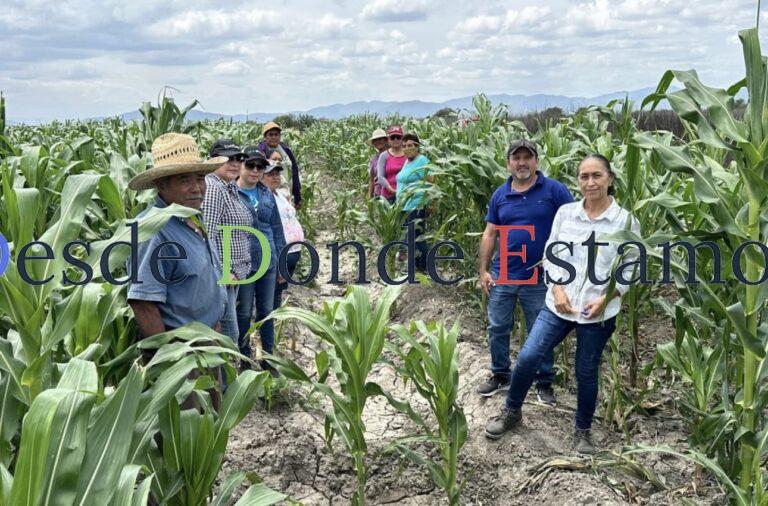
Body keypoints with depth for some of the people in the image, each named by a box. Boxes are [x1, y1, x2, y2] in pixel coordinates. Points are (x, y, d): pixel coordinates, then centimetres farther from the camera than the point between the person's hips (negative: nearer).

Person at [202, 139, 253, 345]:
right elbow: (206, 235, -23)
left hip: (231, 274, 10)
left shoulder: (230, 188, 15)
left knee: (227, 332, 16)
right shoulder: (213, 189, -16)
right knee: (229, 334, -8)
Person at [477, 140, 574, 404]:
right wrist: (483, 271, 3)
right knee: (497, 328, 12)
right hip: (502, 275, 4)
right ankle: (500, 375, 30)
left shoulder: (554, 190, -7)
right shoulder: (500, 194, 5)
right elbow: (489, 234, 8)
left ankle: (545, 383, 25)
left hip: (540, 278, -3)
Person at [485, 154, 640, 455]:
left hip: (598, 312, -2)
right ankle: (512, 412, 22)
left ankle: (582, 430, 32)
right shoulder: (565, 212, 1)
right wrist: (557, 289, -8)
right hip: (559, 304, 2)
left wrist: (605, 299, -14)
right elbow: (551, 254, 6)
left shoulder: (625, 221, -6)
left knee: (586, 372, 10)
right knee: (527, 357, -2)